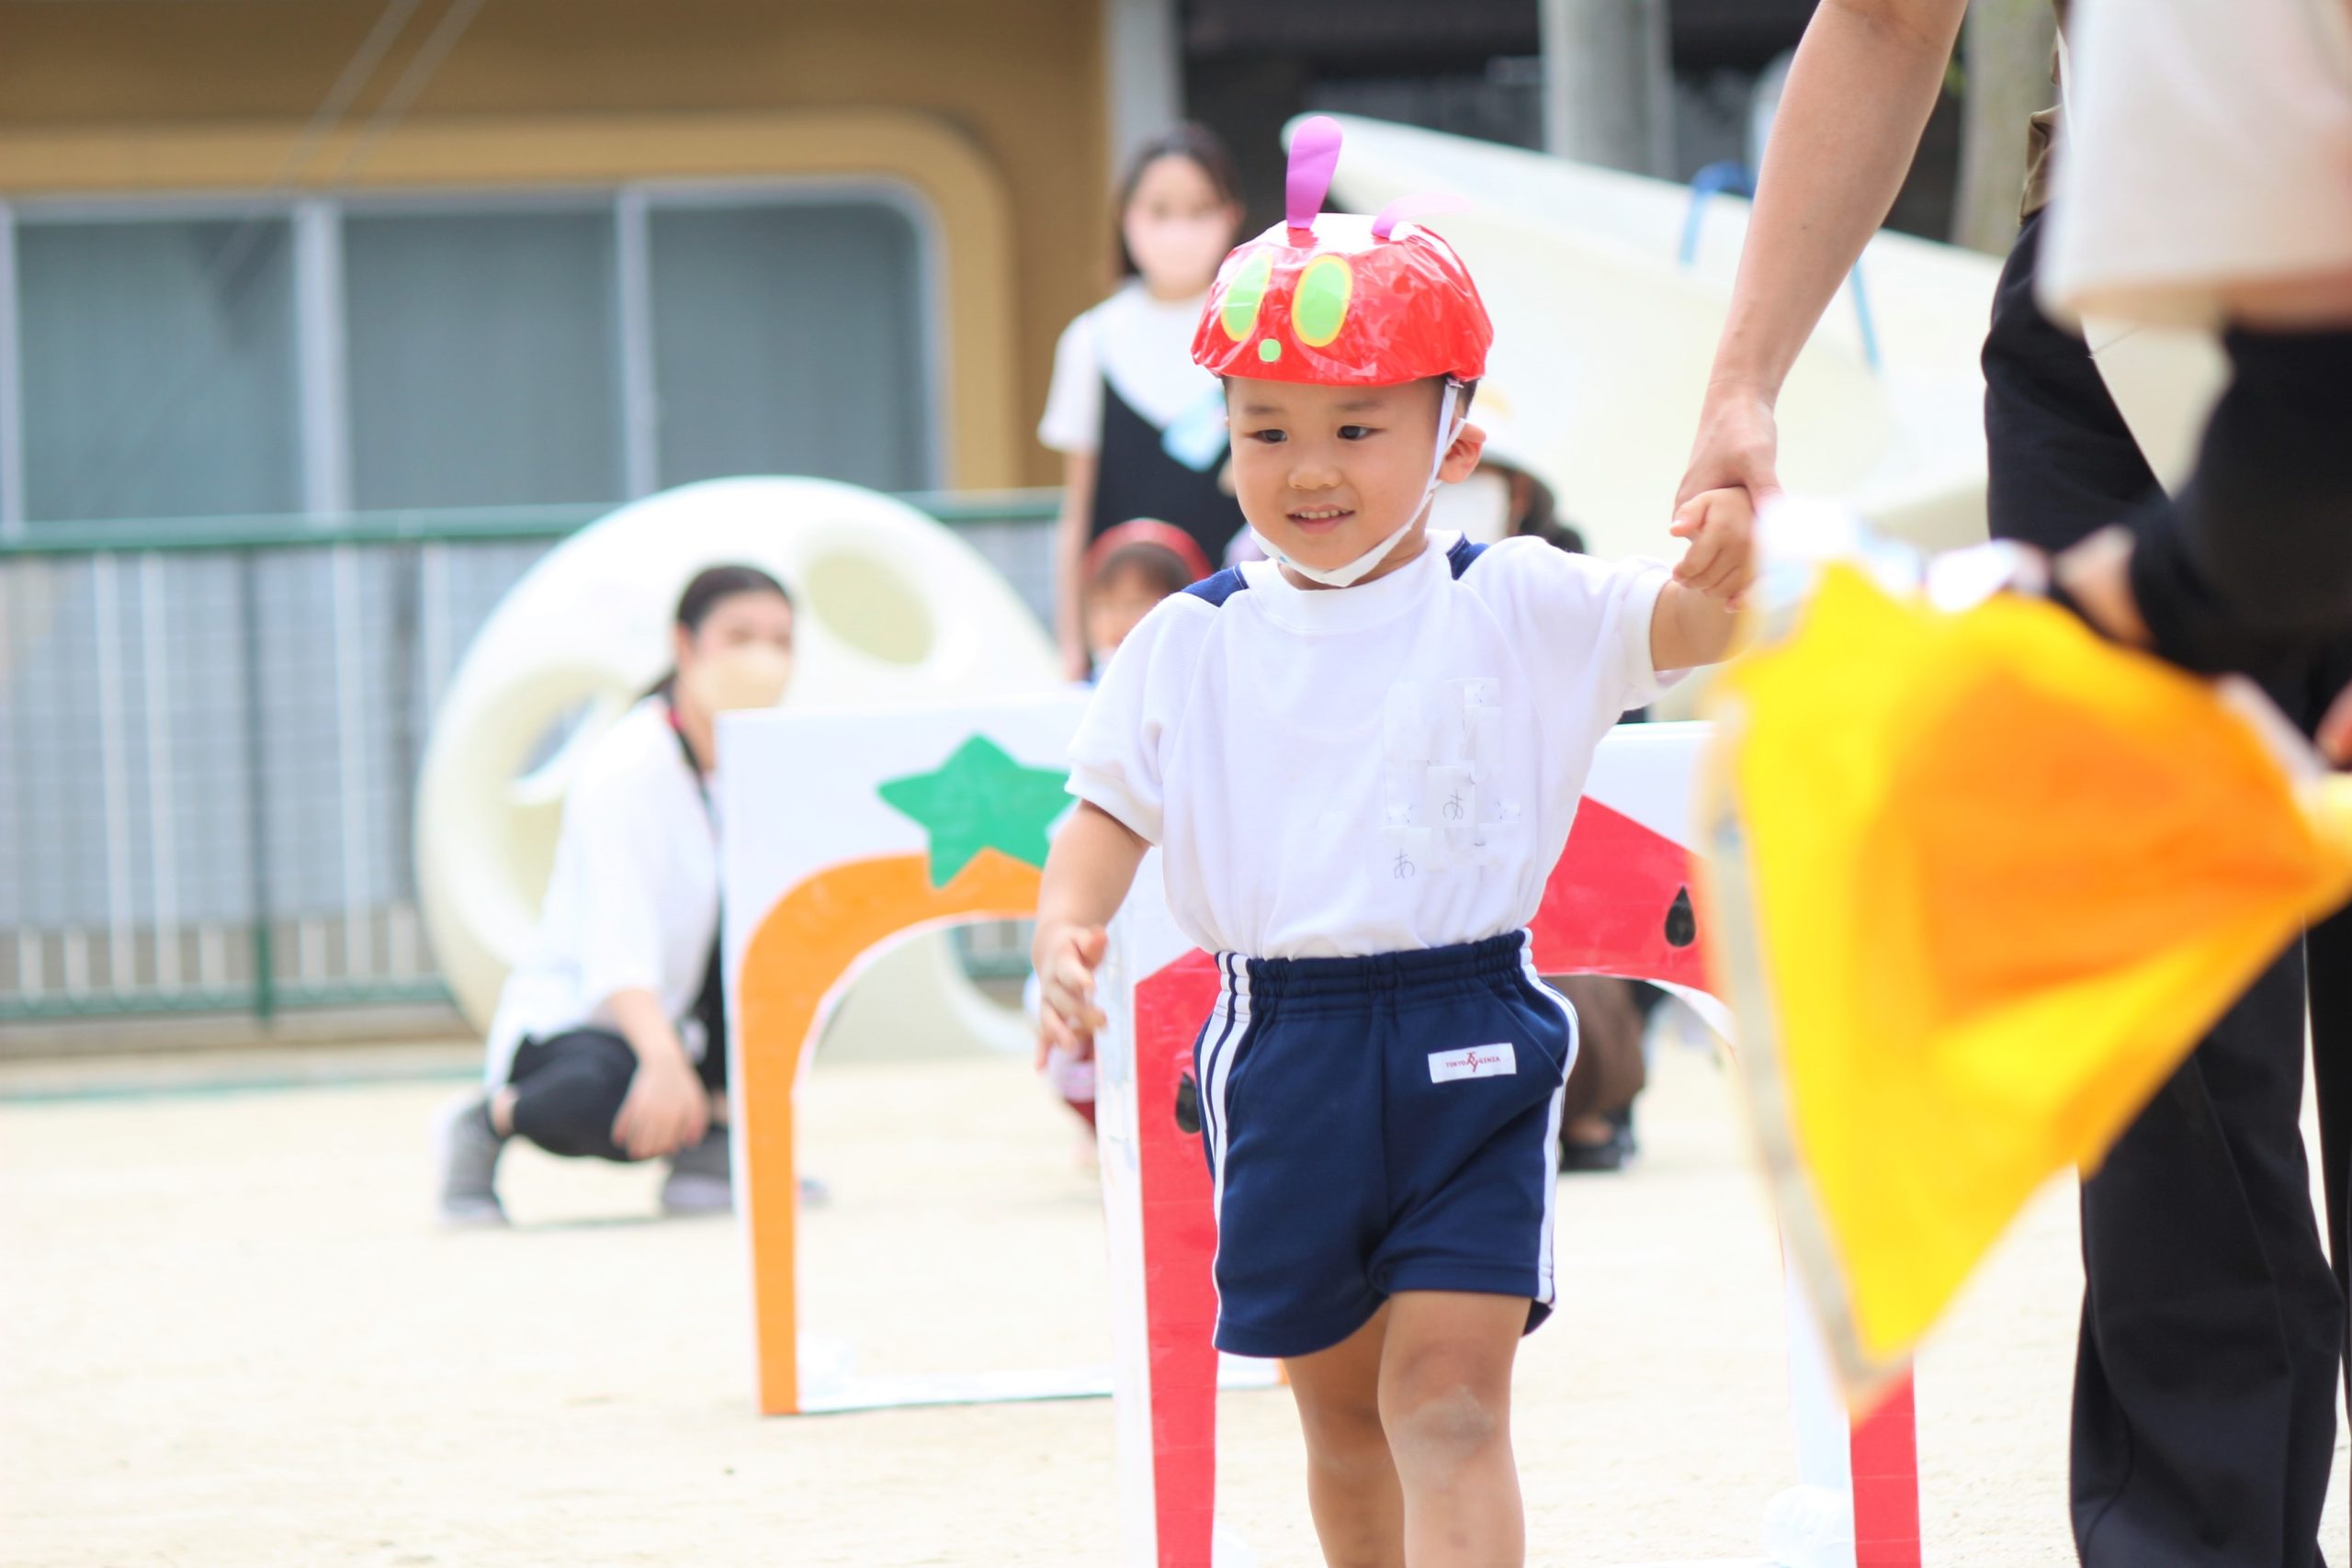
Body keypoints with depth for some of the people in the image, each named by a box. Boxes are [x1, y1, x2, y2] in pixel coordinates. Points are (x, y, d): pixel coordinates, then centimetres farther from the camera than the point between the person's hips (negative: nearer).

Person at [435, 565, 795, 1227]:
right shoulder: (624, 768, -19)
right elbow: (616, 953, -31)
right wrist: (663, 1062, -46)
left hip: (686, 1028, 7)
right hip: (566, 1021, -7)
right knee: (606, 1094, -42)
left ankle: (712, 1149, -5)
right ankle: (490, 1120, -6)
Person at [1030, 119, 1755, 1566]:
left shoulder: (1513, 609, -1)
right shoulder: (1190, 647, 5)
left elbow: (1690, 625, -10)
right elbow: (1112, 814, 7)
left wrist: (1729, 557, -34)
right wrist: (1066, 933, -13)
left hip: (1468, 1053, -3)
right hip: (1283, 1052, 3)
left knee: (1449, 1403, -10)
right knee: (1342, 1414, 14)